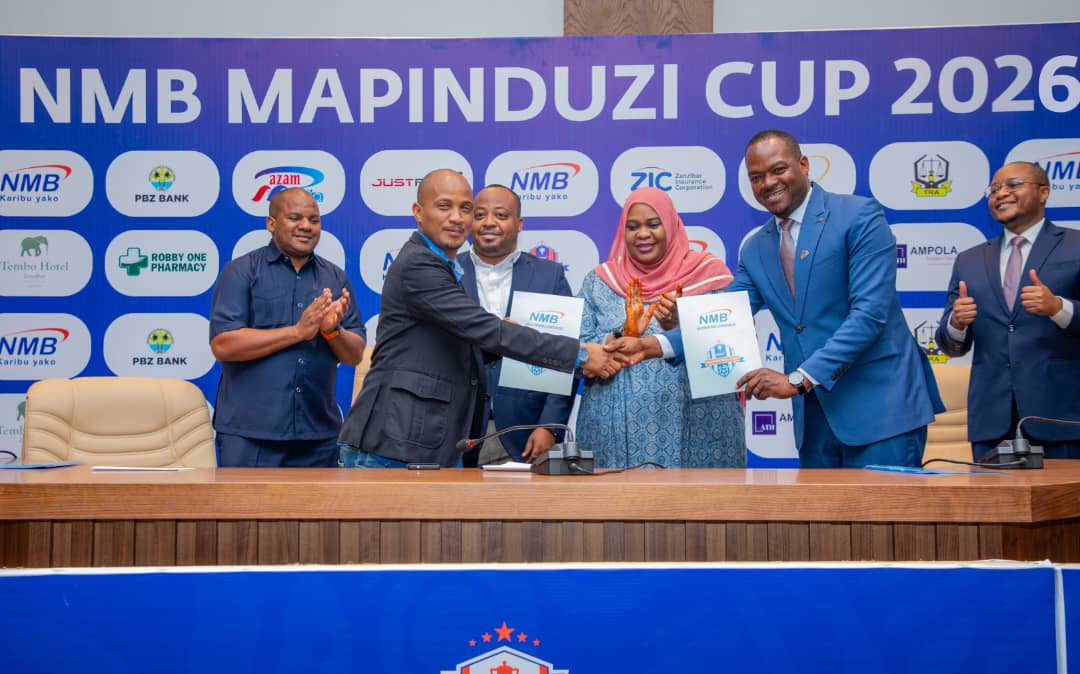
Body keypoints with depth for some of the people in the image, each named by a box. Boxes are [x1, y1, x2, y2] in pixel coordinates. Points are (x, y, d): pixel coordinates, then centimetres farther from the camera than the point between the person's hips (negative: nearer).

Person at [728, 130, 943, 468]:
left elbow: (870, 312, -17)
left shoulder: (860, 216, -8)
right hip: (814, 413, 6)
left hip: (879, 405, -6)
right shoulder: (755, 250, 12)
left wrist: (799, 379, -23)